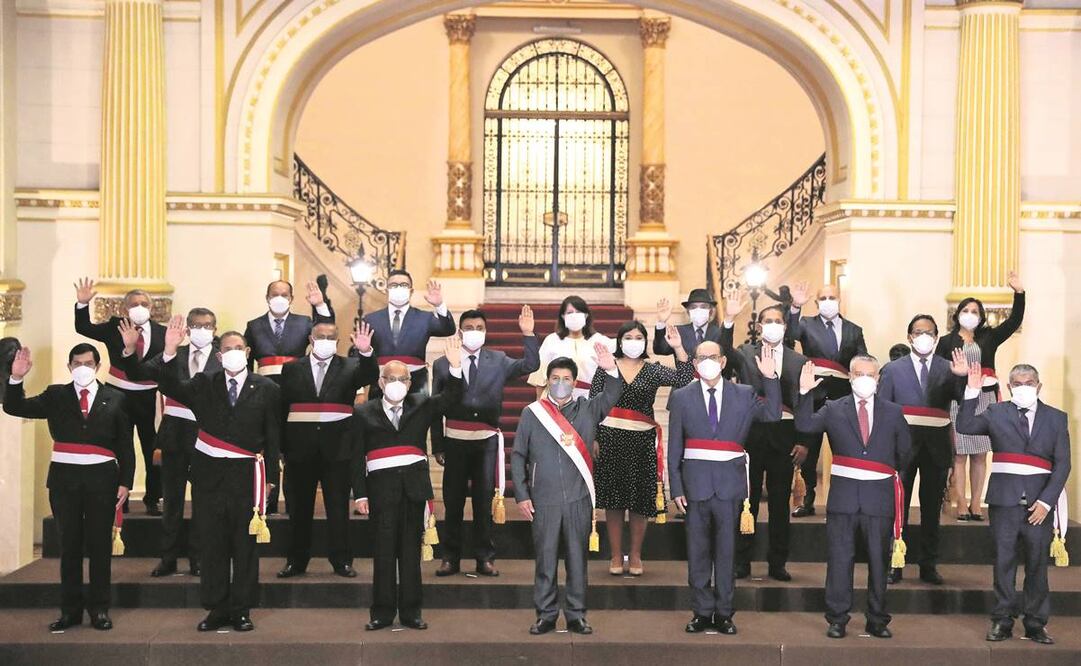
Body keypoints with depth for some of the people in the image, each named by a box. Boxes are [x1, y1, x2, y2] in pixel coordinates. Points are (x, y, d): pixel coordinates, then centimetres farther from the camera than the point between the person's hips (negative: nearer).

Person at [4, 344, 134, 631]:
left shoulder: (115, 399, 5)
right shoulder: (56, 396, 8)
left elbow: (125, 446, 3)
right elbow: (14, 408, 1)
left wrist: (125, 482, -4)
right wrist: (16, 379, -15)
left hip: (101, 478, -1)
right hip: (65, 478, 1)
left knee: (100, 545, 4)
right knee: (69, 545, 7)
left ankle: (99, 608, 13)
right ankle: (70, 609, 14)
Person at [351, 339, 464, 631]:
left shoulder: (421, 406, 11)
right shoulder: (364, 413, 7)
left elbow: (451, 398, -2)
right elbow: (357, 457, 4)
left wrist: (455, 367, -17)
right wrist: (360, 494, -3)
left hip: (414, 484, 1)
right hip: (381, 485, -1)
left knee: (411, 549, 6)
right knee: (384, 549, 1)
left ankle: (410, 612, 13)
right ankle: (382, 612, 9)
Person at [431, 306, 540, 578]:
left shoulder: (498, 360, 6)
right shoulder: (443, 364, 2)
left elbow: (530, 365, -5)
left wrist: (528, 334, -16)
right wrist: (437, 446, -1)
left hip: (487, 442, 1)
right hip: (455, 440, -1)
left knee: (485, 501, 5)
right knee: (453, 501, 5)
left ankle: (485, 558, 13)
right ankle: (450, 558, 15)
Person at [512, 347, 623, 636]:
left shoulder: (587, 409, 6)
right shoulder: (531, 413, 3)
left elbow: (611, 396, -10)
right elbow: (518, 456, 5)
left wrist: (611, 370, -29)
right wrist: (521, 495, -1)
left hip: (579, 500, 1)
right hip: (543, 501, -1)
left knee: (577, 558, 7)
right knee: (545, 560, 6)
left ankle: (576, 615, 16)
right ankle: (545, 614, 16)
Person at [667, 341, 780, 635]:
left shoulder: (743, 395, 7)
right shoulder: (681, 397, 5)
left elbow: (772, 414, -6)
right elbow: (674, 447, 5)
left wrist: (770, 378, -13)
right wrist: (676, 487, -1)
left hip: (730, 483, 0)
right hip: (696, 482, 0)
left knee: (726, 550, 6)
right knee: (697, 550, 5)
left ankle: (723, 613, 16)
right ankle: (702, 611, 15)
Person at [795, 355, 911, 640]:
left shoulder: (893, 412, 8)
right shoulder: (833, 410, 5)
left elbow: (904, 452, 15)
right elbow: (804, 425, -9)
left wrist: (892, 476, 14)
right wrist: (805, 392, -16)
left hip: (879, 497, 1)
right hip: (843, 496, -1)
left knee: (879, 560, 8)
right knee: (839, 559, 2)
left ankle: (877, 621, 19)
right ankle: (837, 619, 10)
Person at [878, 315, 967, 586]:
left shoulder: (948, 369, 7)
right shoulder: (893, 369, 5)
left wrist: (962, 376, -27)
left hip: (936, 447, 1)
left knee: (932, 507, 9)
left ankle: (929, 566, 17)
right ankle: (893, 565, 8)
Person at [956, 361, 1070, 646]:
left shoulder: (1056, 418, 8)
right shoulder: (996, 413, 7)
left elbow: (1062, 464, 3)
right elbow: (964, 427, -8)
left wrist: (1046, 501, -7)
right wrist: (973, 391, -15)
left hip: (1040, 502, 1)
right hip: (1004, 499, 0)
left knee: (1037, 564, 6)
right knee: (1004, 562, 3)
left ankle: (1036, 623, 15)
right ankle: (1002, 621, 11)